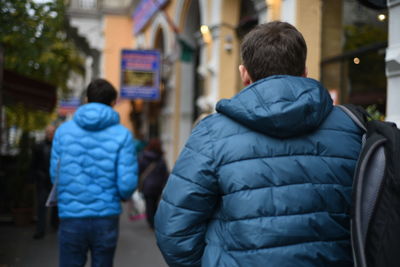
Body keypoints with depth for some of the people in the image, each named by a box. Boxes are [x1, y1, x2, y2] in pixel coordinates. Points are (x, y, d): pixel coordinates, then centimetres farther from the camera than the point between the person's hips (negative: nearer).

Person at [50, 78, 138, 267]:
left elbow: (55, 176, 4)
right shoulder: (122, 135, -5)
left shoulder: (63, 130, 1)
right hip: (106, 218, -1)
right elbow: (127, 184, -10)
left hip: (71, 218, 1)